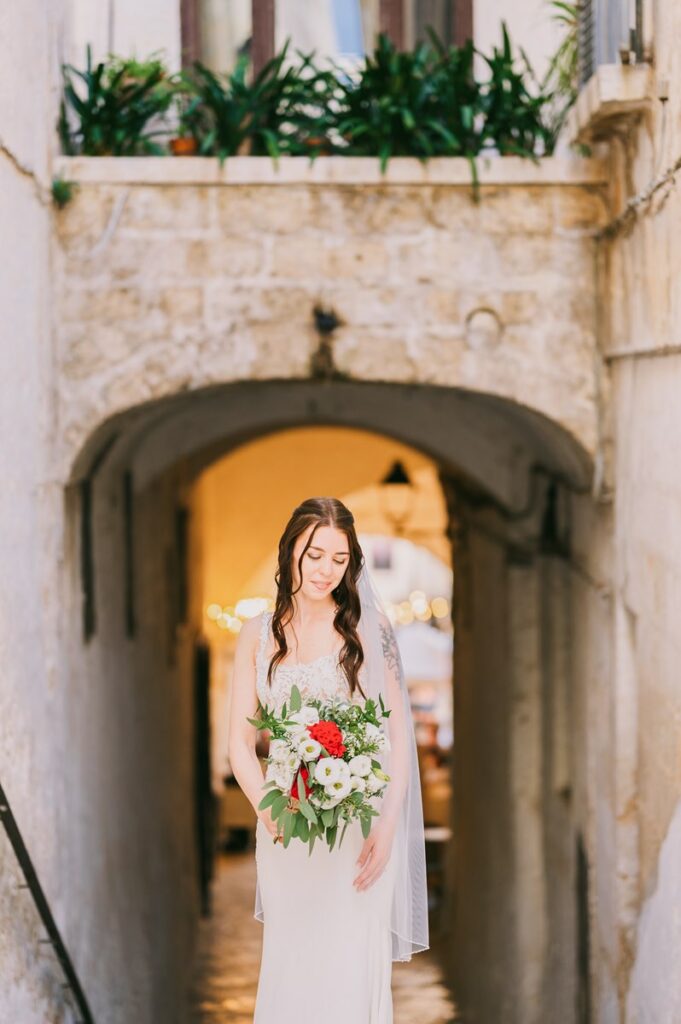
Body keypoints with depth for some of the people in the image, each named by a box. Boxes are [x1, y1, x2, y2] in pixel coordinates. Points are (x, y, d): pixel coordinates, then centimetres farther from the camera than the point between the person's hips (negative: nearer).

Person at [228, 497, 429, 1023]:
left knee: (352, 965, -1)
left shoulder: (368, 626, -1)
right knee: (291, 966, 8)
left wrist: (387, 826, -12)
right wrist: (268, 810, -14)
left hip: (360, 827, -2)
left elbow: (398, 732, -2)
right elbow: (240, 742, 4)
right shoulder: (258, 634, 6)